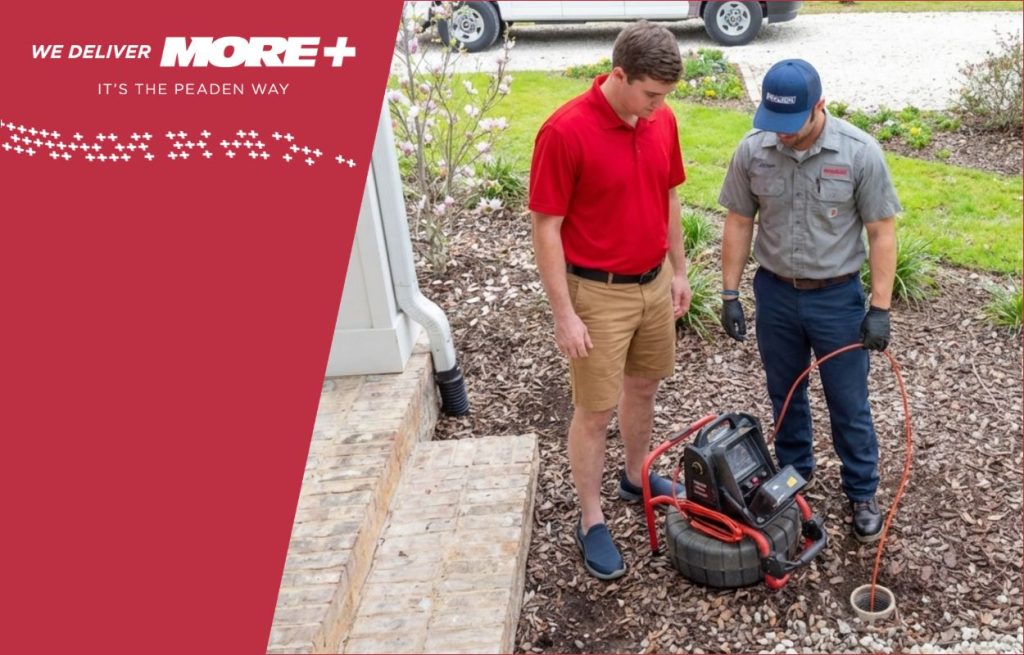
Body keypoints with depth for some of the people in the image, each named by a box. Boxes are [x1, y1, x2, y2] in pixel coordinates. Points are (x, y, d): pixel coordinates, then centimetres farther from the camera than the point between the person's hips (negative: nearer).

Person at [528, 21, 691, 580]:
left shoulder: (662, 121, -1)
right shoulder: (565, 132, -22)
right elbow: (546, 228, -19)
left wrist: (678, 271, 14)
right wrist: (564, 313, -18)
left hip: (653, 283, 7)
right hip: (598, 293, -6)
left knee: (643, 389, 21)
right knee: (595, 410, 4)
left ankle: (635, 479, 43)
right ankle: (591, 521, 19)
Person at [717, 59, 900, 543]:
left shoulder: (860, 152, -16)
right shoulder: (751, 151, -9)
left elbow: (882, 232, -10)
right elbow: (739, 223, 0)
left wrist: (880, 308, -12)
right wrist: (730, 294, 0)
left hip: (838, 297, -2)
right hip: (775, 293, 3)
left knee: (849, 404, 9)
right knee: (784, 393, 19)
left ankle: (862, 493, 29)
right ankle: (793, 471, 41)